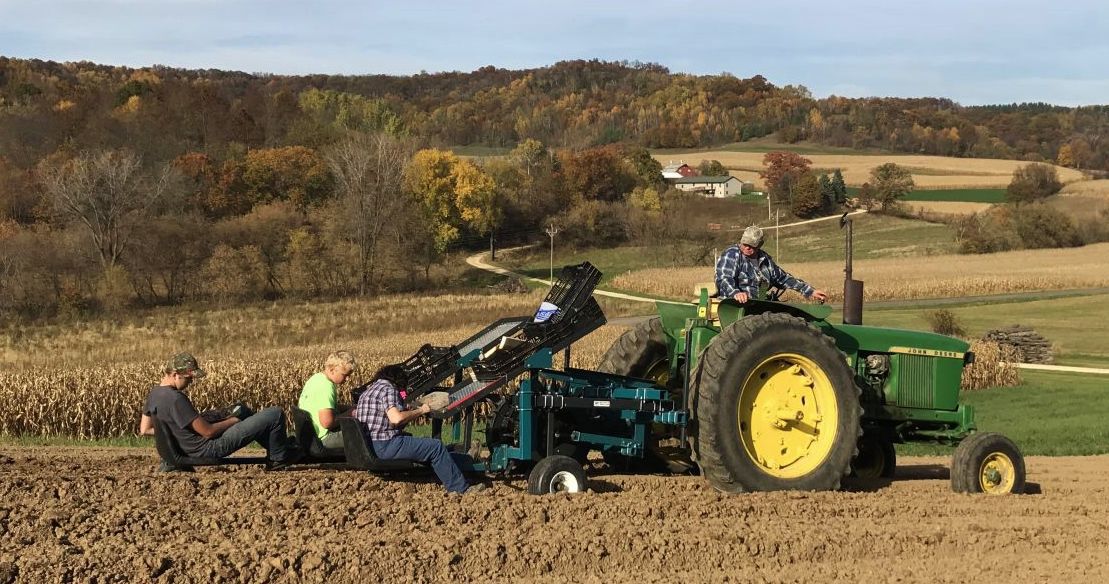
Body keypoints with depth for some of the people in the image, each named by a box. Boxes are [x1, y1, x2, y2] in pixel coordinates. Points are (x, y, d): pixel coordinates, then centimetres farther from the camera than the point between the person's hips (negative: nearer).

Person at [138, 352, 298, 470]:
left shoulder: (154, 393, 1)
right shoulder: (176, 399, -28)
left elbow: (144, 430, 12)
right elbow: (208, 432, -24)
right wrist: (233, 421, -8)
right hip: (208, 449, -10)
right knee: (275, 414, -8)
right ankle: (278, 458, 14)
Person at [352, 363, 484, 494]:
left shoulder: (367, 391, 20)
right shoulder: (388, 390, -10)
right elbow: (396, 418, -24)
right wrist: (420, 411, -9)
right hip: (385, 446, -10)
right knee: (436, 447, -7)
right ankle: (460, 488, -3)